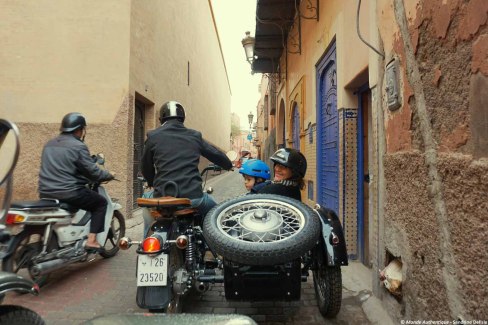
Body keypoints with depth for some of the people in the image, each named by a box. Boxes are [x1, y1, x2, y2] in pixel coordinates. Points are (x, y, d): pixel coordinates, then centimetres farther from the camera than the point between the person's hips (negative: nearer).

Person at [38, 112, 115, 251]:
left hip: (46, 192, 9)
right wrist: (109, 175, 6)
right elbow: (92, 171, -13)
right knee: (100, 202, 8)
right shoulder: (78, 146, -12)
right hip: (68, 192, -8)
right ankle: (91, 240, -1)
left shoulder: (49, 144, 14)